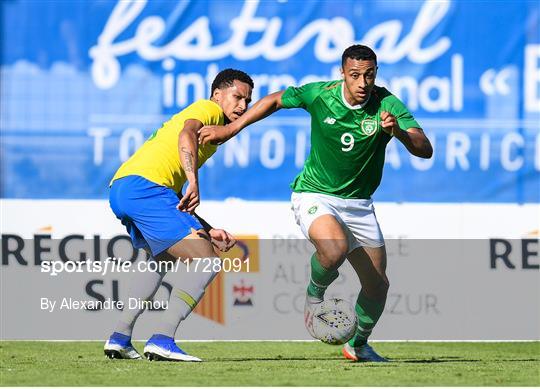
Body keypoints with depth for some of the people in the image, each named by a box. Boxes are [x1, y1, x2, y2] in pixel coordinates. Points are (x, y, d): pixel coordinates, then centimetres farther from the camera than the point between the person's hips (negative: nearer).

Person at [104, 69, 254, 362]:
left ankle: (120, 338, 25)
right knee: (207, 263, -11)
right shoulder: (209, 109, 7)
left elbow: (175, 203, 28)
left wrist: (207, 231, 19)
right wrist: (193, 183, -27)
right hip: (144, 185, -10)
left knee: (162, 258, 33)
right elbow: (186, 134, -18)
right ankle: (162, 340, -21)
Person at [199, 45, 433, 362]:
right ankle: (315, 293, -1)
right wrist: (230, 130, 4)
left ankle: (359, 345, 35)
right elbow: (275, 100, 4)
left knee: (378, 285, 6)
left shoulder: (388, 105, -16)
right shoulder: (319, 95, -14)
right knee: (335, 248, -35)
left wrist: (398, 132, -44)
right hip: (314, 195, -3)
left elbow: (425, 150, -24)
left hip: (359, 203, 3)